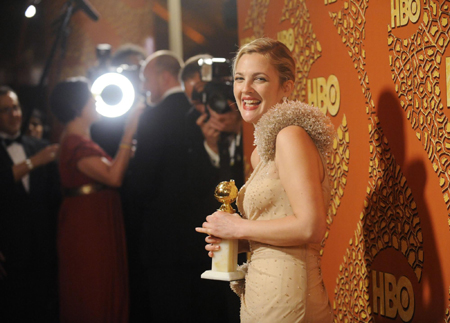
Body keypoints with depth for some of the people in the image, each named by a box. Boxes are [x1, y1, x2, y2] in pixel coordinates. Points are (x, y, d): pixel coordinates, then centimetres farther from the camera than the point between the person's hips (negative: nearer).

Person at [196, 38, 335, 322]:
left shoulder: (291, 136, -13)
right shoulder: (261, 153, 15)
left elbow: (310, 228, -21)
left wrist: (238, 228, -12)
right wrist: (241, 242, 4)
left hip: (286, 300, -9)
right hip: (260, 293, 9)